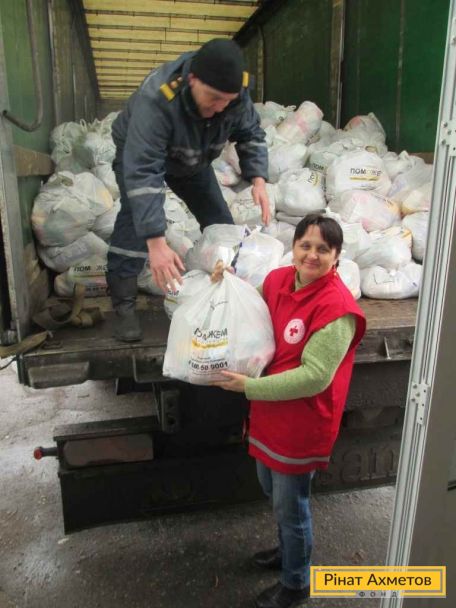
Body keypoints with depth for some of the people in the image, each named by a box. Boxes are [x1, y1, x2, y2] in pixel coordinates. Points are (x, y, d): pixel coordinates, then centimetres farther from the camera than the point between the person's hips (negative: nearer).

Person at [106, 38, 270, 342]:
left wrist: (258, 179, -30)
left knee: (219, 219, 1)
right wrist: (156, 243, -57)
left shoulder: (237, 90, -27)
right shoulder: (156, 99, -43)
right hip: (139, 153, -4)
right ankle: (124, 303, -14)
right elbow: (142, 173, -49)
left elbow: (251, 134, -11)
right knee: (137, 215, -25)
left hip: (192, 159, 5)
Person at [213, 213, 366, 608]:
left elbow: (313, 377, -27)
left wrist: (248, 387, -23)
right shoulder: (277, 279, -3)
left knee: (291, 505, 13)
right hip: (271, 412, 8)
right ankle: (288, 550, 56)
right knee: (273, 490, 27)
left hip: (302, 423, -7)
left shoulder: (336, 307, -25)